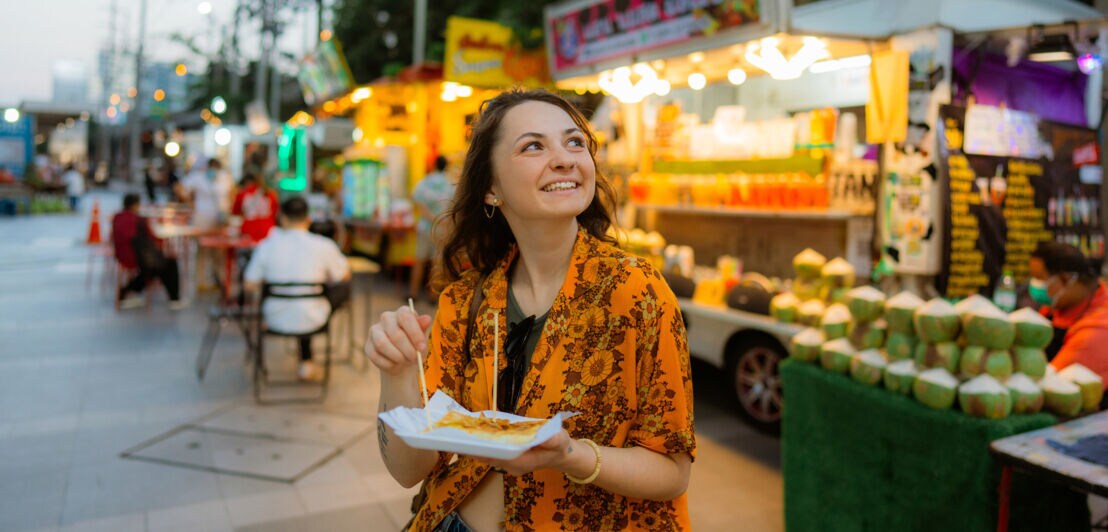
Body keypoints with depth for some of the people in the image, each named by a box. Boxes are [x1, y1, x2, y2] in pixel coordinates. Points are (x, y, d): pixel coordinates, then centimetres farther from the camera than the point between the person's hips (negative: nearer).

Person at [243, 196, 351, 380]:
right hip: (312, 321, -1)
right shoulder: (324, 245, -11)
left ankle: (306, 361, 43)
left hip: (276, 320, 1)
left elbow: (249, 286, -2)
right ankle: (306, 362, 38)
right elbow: (344, 276, 3)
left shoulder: (266, 246, -8)